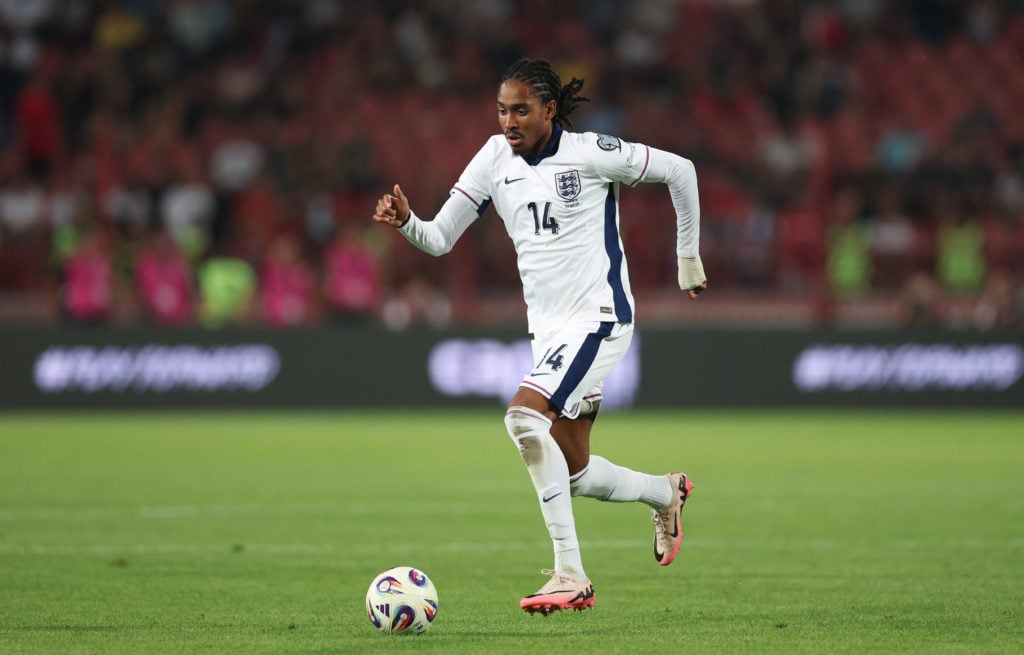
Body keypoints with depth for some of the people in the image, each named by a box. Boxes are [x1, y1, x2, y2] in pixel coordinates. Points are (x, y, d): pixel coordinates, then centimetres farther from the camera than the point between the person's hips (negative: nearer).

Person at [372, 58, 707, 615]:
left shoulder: (588, 152, -11)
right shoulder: (495, 159, 4)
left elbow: (678, 170, -1)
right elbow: (439, 239, 5)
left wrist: (688, 256, 6)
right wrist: (405, 222, -17)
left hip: (598, 316, -7)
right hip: (547, 328, 7)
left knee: (524, 415, -28)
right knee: (574, 474, 9)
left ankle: (569, 573, -26)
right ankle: (666, 492, 41)